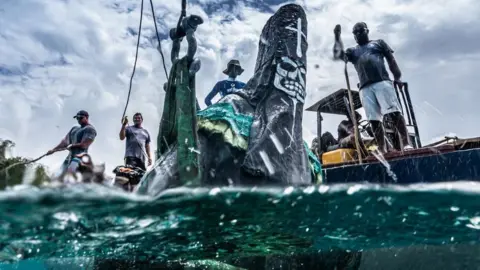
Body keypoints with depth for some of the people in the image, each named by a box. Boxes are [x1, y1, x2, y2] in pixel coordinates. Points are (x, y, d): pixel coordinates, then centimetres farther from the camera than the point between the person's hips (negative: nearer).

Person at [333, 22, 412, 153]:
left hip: (382, 82, -2)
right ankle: (382, 150, -4)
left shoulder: (378, 43, 22)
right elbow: (338, 55, 9)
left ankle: (406, 143, -15)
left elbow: (391, 60, 13)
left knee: (395, 112, -13)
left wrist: (397, 77, 0)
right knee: (374, 120, -4)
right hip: (365, 88, 2)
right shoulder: (352, 51, 26)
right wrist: (337, 37, 6)